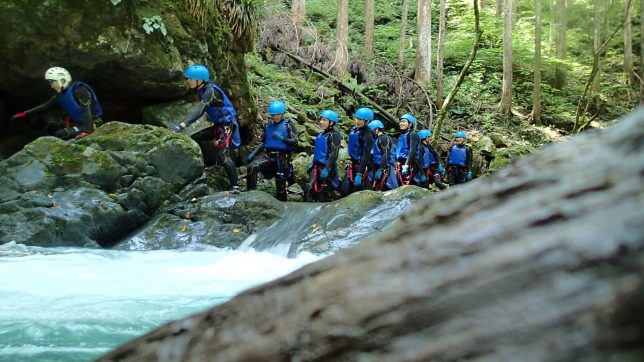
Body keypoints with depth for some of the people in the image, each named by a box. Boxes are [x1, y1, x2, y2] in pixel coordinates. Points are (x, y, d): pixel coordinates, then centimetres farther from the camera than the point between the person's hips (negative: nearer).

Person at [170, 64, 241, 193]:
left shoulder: (210, 90, -22)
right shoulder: (202, 90, 7)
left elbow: (200, 110, -35)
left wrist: (183, 124, -44)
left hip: (226, 125, -9)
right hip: (218, 125, 9)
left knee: (220, 154, -17)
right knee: (194, 139, 4)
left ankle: (235, 186, -14)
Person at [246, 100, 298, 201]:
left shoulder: (288, 125, 1)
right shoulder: (268, 125, 15)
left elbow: (295, 141, -10)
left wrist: (282, 138, -27)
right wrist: (253, 154, 10)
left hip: (282, 156, -3)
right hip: (268, 155, 4)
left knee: (280, 182, 2)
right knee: (251, 167, -22)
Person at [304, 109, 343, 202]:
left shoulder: (334, 135, -10)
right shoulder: (321, 135, 15)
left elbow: (333, 154, -17)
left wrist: (326, 169, -23)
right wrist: (313, 164, 21)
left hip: (327, 167, -7)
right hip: (317, 166, 7)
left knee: (324, 192, -1)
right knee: (309, 188, -4)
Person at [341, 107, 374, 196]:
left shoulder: (367, 134, -17)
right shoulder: (353, 130, 6)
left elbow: (366, 155, -21)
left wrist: (359, 174, -25)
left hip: (361, 165, -8)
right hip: (352, 164, 8)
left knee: (356, 190, -3)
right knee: (344, 189, 5)